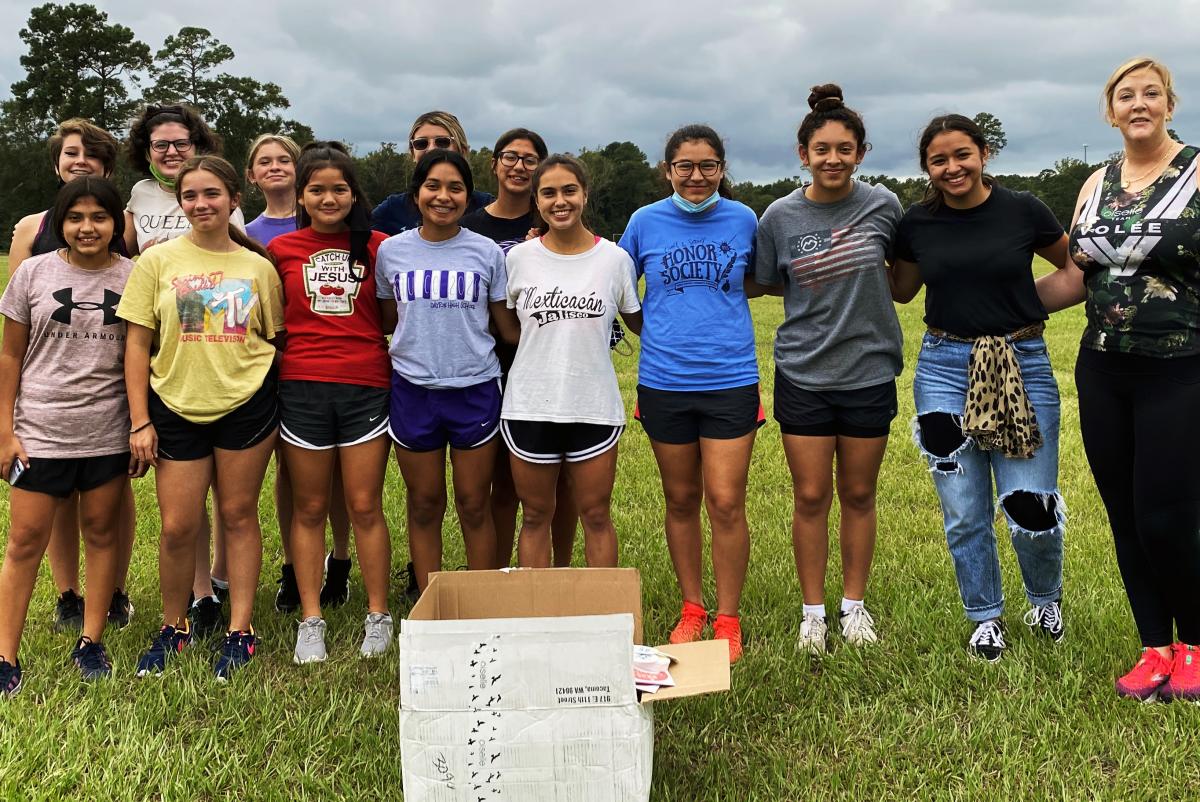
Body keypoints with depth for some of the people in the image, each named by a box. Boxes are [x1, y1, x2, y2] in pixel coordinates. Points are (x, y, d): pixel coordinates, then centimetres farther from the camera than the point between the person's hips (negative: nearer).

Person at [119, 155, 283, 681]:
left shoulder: (257, 266, 4)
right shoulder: (158, 261, 2)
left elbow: (275, 338, 10)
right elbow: (137, 345, 2)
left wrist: (277, 411, 2)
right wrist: (139, 420, -3)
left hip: (246, 406, 0)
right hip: (176, 408, 0)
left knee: (239, 515, 7)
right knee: (178, 527, 2)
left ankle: (240, 630, 18)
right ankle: (173, 628, 24)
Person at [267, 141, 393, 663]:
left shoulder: (377, 247, 4)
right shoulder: (281, 250, 5)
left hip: (366, 389, -1)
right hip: (302, 389, 1)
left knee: (365, 507, 3)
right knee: (309, 509, 7)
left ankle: (378, 618, 15)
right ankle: (310, 622, 18)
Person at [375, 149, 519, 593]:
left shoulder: (487, 252, 0)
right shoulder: (392, 251, 3)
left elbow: (510, 328, 2)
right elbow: (386, 322, 13)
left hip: (475, 389, -1)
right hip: (413, 389, 1)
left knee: (474, 506, 6)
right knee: (424, 505, 11)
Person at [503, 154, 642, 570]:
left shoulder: (615, 259, -1)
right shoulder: (519, 258, 0)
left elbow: (639, 323, 10)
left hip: (594, 407, 0)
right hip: (529, 407, 1)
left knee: (596, 516, 8)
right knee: (535, 516, 10)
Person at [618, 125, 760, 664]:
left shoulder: (742, 220, 1)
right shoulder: (646, 221, 1)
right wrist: (660, 335, 6)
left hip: (730, 381, -1)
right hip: (664, 384, 1)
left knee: (726, 502, -3)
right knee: (681, 500, 12)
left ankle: (727, 619, 13)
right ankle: (691, 609, 28)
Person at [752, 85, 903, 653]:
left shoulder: (882, 206, -3)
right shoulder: (780, 217, -5)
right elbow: (765, 284, 8)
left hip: (869, 371, 1)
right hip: (803, 373, 0)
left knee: (858, 495, 12)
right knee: (810, 498, 5)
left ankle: (854, 604, 29)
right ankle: (813, 611, 22)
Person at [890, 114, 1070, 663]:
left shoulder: (1023, 211, -3)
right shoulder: (917, 223, 2)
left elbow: (1076, 267, 12)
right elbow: (900, 289, 18)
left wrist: (1031, 305, -3)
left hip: (1022, 366, -1)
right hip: (946, 369, 2)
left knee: (1031, 511, -1)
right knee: (963, 513, 6)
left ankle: (1046, 598, 31)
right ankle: (986, 618, 28)